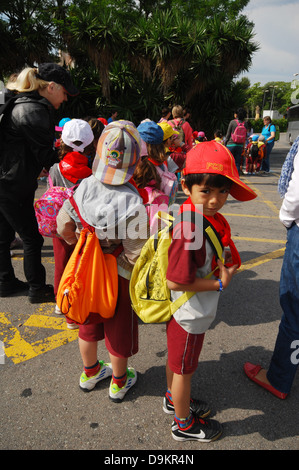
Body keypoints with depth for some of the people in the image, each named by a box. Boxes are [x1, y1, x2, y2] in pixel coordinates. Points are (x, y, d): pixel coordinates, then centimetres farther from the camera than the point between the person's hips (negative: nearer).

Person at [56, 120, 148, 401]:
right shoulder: (132, 202, -27)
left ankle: (90, 372, 50)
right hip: (118, 277, -4)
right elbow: (135, 253, -25)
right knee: (119, 332, 19)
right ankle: (119, 382, 43)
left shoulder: (85, 186, -14)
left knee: (89, 324, 26)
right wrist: (118, 261, -5)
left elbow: (64, 227, -4)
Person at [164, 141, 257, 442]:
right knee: (184, 369, 15)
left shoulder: (209, 217, -4)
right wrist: (219, 284, -22)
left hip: (184, 312, 8)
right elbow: (175, 281, -31)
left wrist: (225, 267, -6)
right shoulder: (190, 230, -33)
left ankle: (173, 399, 55)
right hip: (190, 315, -8)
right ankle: (184, 424, 41)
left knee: (176, 359, 29)